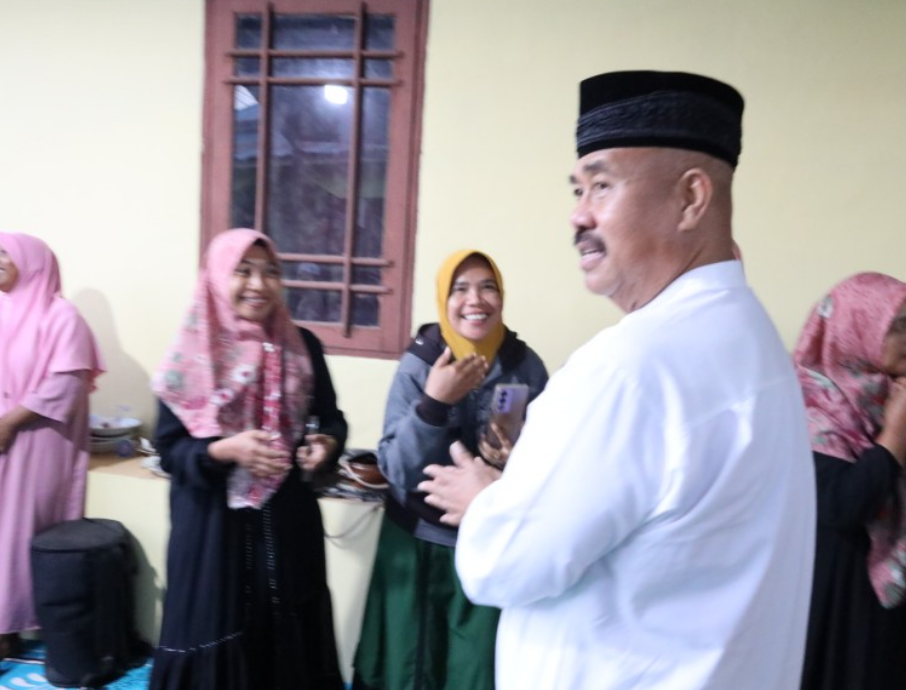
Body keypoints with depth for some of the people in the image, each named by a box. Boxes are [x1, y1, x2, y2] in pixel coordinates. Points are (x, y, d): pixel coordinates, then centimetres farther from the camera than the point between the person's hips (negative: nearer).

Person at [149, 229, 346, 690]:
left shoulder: (302, 346, -1)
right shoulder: (193, 352, -7)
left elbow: (331, 416, 8)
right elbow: (168, 448, -5)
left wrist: (327, 443, -13)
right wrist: (226, 450, -22)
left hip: (287, 517, 2)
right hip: (213, 521, -2)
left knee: (288, 631, 12)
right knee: (216, 629, 8)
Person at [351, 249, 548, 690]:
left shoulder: (526, 366, -7)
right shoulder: (417, 364, -9)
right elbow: (395, 470, -14)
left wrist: (518, 461, -20)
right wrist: (434, 401, -26)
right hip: (418, 545, 0)